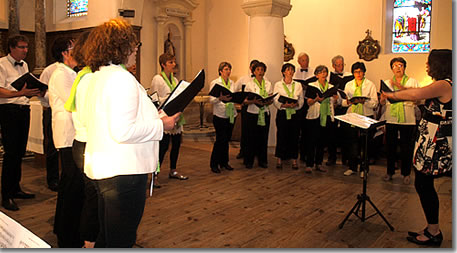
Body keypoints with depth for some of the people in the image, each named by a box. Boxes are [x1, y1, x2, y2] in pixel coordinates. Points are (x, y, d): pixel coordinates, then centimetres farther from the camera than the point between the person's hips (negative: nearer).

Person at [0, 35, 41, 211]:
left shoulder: (24, 65, 17)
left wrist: (36, 92, 4)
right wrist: (20, 93, -28)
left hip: (24, 109, 8)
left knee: (20, 151, 12)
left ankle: (15, 189, 24)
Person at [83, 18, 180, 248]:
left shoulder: (98, 76, 13)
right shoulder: (122, 79, -18)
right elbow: (123, 132, -25)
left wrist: (153, 117, 15)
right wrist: (161, 125, -14)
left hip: (101, 168, 10)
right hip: (123, 171, -10)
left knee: (106, 236, 24)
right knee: (121, 239, 5)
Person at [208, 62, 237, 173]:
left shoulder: (232, 83, 13)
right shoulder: (215, 82, -4)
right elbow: (211, 100, -10)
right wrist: (221, 98, -29)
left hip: (231, 114, 6)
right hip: (220, 115, -5)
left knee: (227, 139, 10)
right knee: (220, 139, -7)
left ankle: (224, 162, 22)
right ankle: (214, 164, 5)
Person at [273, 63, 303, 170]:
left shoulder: (298, 85, 12)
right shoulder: (278, 84, 5)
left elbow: (301, 100, 8)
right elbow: (275, 100, -2)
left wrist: (296, 104, -13)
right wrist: (284, 105, -19)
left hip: (294, 113, 2)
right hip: (282, 113, -2)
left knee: (294, 136, 1)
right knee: (281, 135, -2)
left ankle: (294, 159, 9)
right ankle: (280, 159, 9)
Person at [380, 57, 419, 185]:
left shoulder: (412, 81, 5)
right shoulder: (387, 82, 12)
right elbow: (382, 102, 9)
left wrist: (402, 88, -19)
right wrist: (384, 96, -14)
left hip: (407, 120, -2)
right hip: (391, 119, 2)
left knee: (406, 148, 2)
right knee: (390, 146, 6)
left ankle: (406, 173, 15)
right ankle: (390, 171, 19)